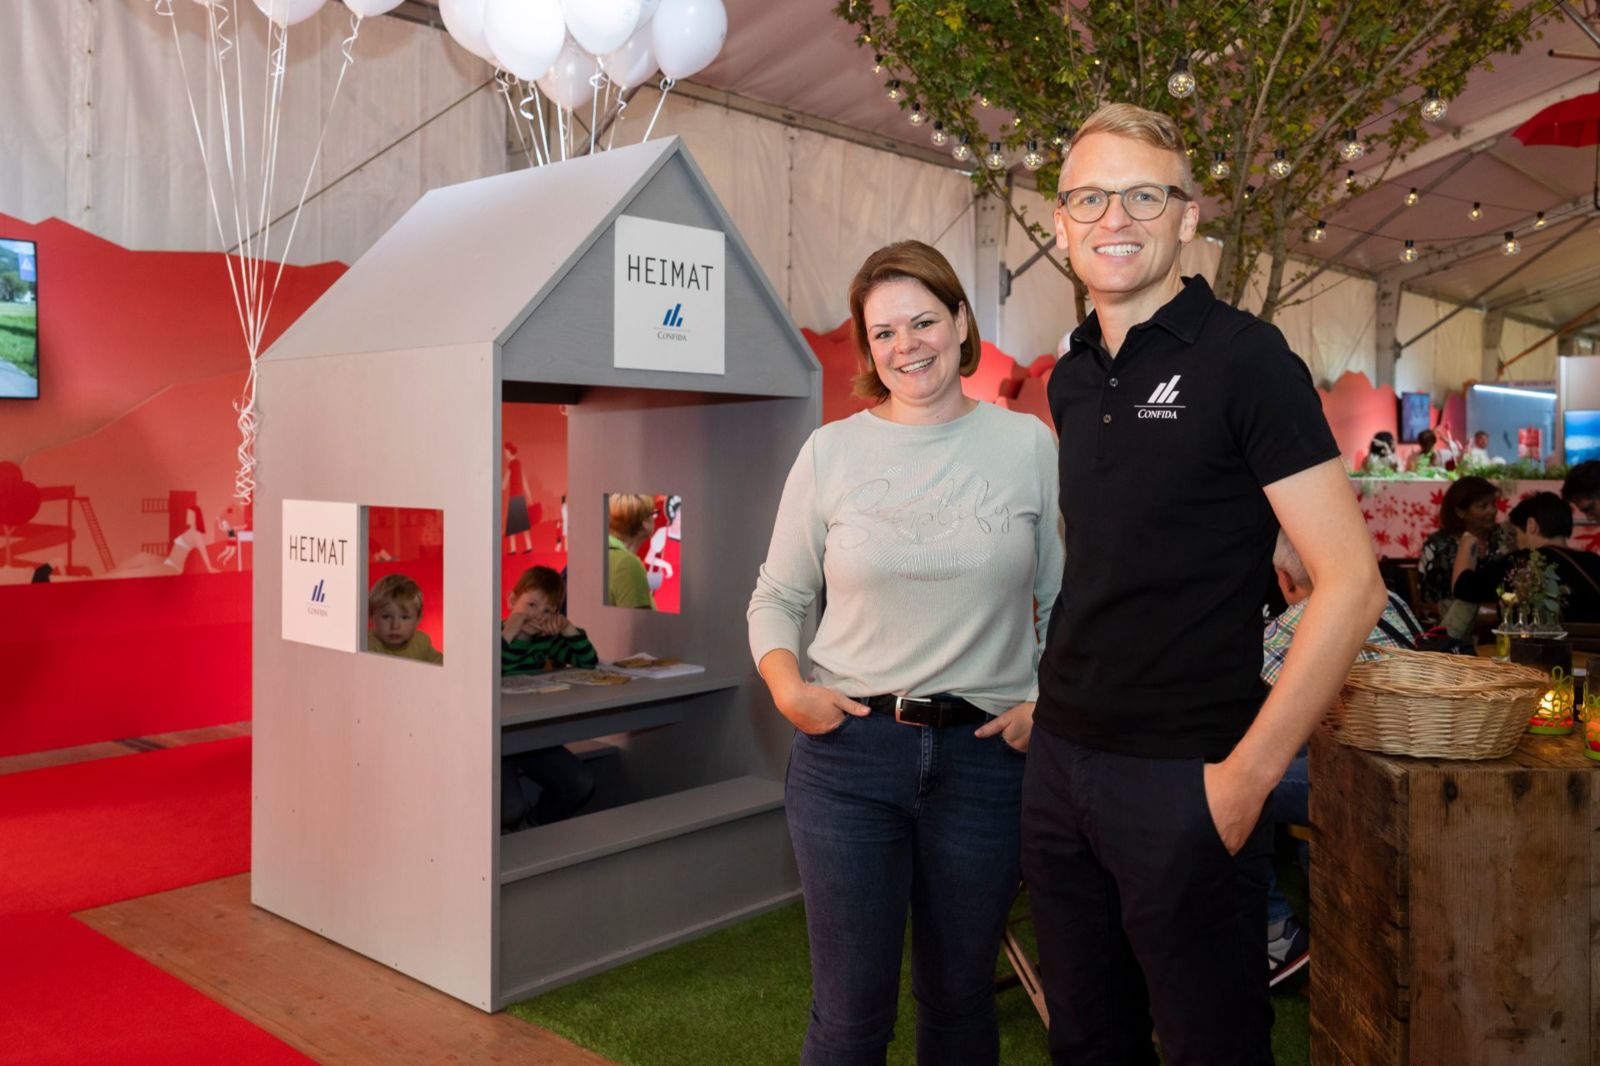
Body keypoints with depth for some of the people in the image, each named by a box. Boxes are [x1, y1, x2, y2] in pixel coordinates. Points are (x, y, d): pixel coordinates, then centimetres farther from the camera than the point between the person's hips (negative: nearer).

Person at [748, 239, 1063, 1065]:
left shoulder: (1027, 445, 3)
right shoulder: (831, 452, 2)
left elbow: (1066, 599, 7)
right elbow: (777, 596, 8)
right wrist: (785, 684, -9)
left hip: (985, 752, 1)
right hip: (847, 749, -1)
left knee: (960, 998, 17)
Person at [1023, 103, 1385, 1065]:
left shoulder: (1244, 359, -11)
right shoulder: (1072, 379, 8)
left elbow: (1352, 581, -15)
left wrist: (1249, 774, -16)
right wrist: (1053, 697, 9)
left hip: (1183, 776, -6)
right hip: (1061, 759, 6)